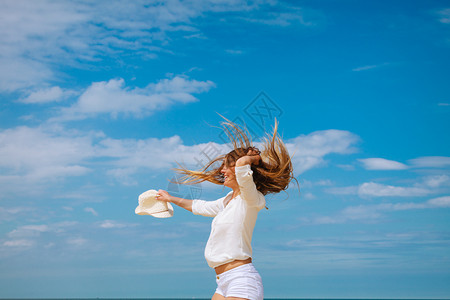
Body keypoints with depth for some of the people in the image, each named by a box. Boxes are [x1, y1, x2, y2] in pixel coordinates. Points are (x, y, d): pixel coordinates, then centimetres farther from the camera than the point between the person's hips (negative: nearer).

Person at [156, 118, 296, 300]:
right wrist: (171, 199, 46)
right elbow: (201, 207, 34)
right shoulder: (229, 199, 16)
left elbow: (241, 164, -30)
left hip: (242, 281, -10)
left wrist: (253, 157, -7)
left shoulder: (251, 199, -12)